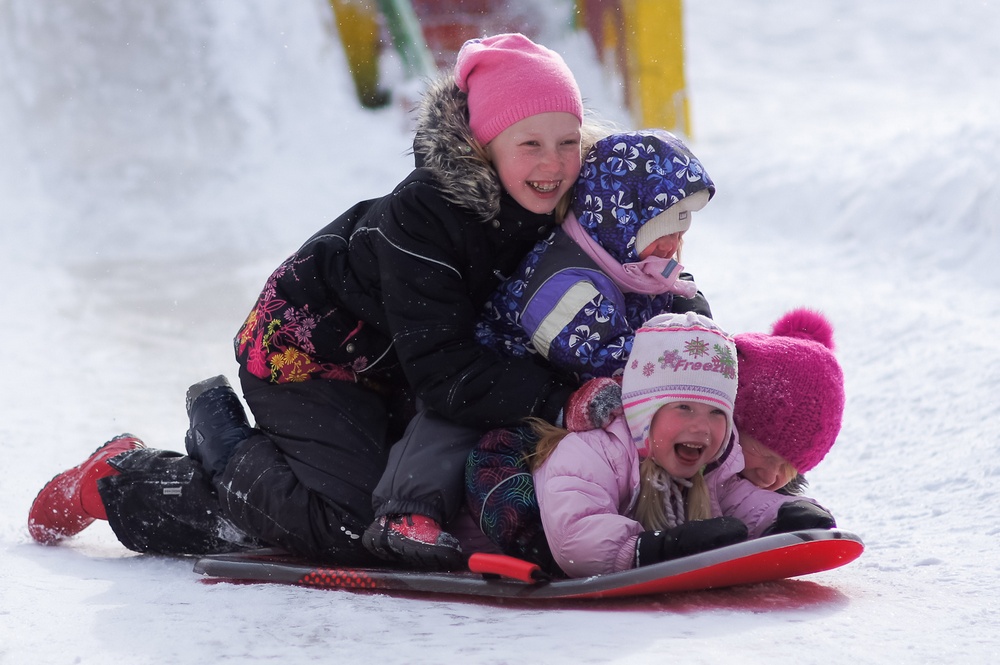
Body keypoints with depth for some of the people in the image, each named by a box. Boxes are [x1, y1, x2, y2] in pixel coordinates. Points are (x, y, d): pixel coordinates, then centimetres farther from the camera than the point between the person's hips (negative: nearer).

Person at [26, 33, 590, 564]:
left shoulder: (545, 213, -12)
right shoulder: (418, 220, -33)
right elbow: (442, 374, -36)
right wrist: (556, 401, -43)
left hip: (382, 377, 8)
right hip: (306, 351, -8)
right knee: (352, 527, -22)